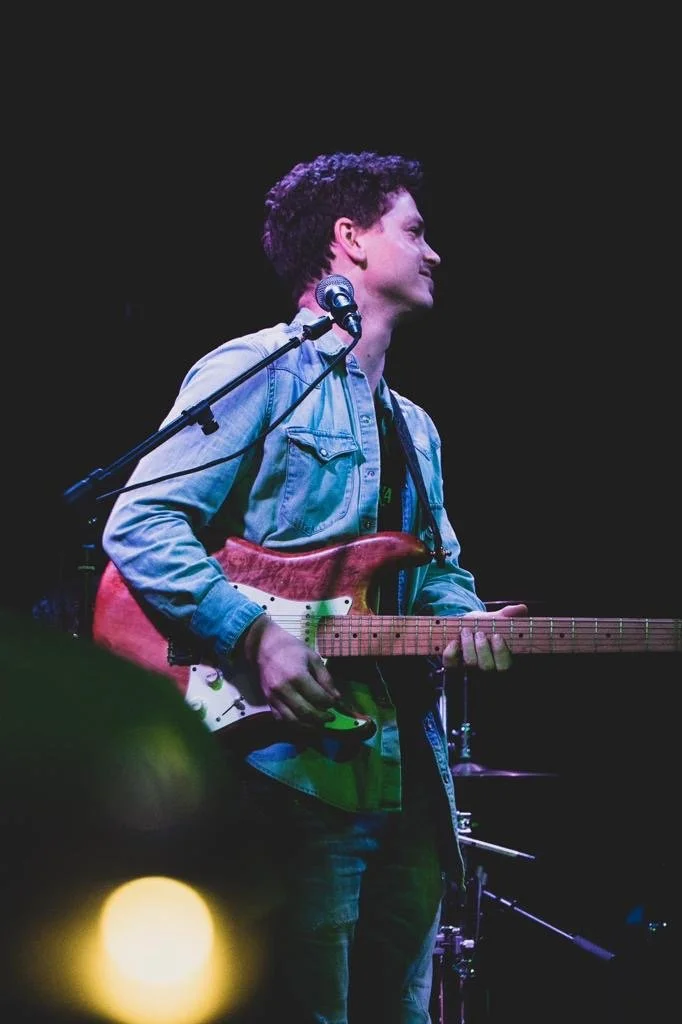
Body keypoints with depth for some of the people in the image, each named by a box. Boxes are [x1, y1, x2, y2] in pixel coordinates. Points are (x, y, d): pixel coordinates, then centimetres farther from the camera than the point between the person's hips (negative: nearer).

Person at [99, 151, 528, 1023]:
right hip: (300, 772, -8)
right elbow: (140, 528, -10)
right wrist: (256, 633, -21)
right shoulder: (261, 372, -3)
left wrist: (462, 620, 0)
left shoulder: (413, 427, 23)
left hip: (407, 776, 8)